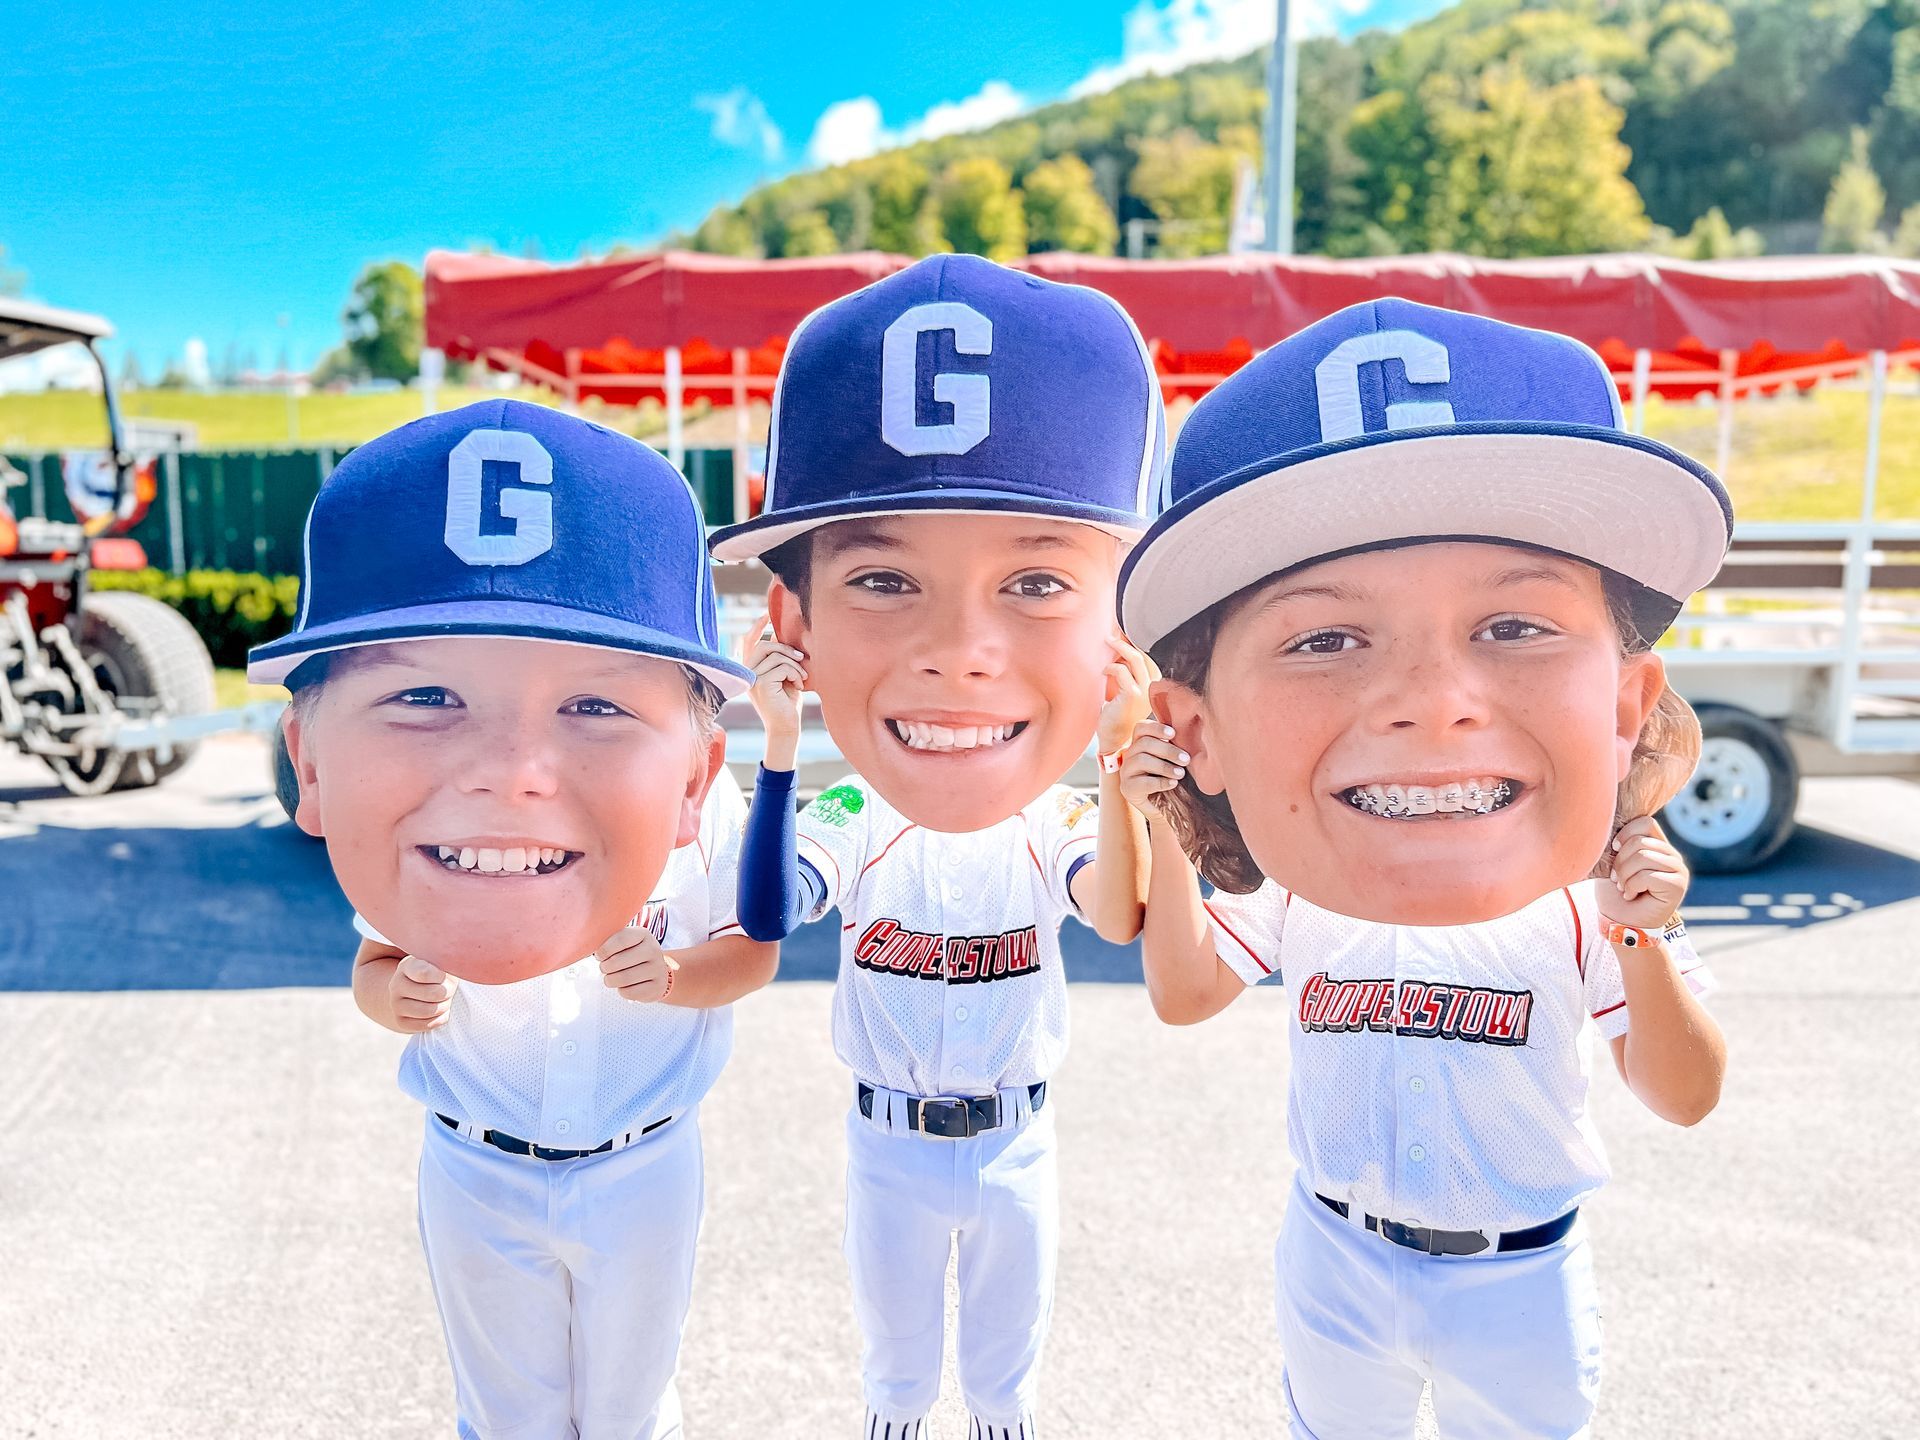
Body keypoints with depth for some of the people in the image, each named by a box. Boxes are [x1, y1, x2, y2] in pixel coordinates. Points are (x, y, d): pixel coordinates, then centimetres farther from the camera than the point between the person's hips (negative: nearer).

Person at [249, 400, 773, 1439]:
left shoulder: (710, 813, -28)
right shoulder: (402, 861, -22)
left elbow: (754, 953, -9)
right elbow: (375, 966, -1)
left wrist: (675, 975, -30)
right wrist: (398, 993, -23)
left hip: (645, 1169, -1)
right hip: (476, 1175, 1)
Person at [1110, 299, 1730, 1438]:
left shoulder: (1596, 896, -23)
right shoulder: (1286, 882, -19)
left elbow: (1685, 1098, -11)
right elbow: (1185, 996, -2)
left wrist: (1642, 946, -29)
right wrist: (1163, 837, -17)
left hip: (1520, 1285, -1)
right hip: (1333, 1260, 1)